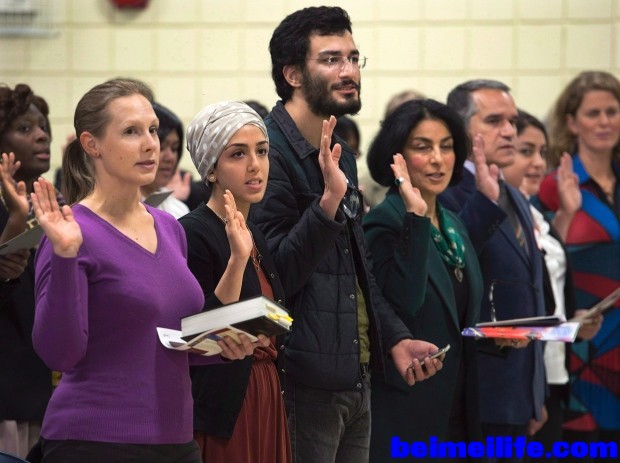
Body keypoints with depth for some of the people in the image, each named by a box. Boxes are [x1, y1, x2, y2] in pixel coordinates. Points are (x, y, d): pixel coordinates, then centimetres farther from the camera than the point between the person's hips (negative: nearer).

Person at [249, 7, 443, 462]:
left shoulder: (341, 154, 16)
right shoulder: (271, 154, -13)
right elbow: (275, 276, -19)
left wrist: (395, 338, 15)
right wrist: (329, 202, -27)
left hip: (355, 381, 9)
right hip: (305, 385, -9)